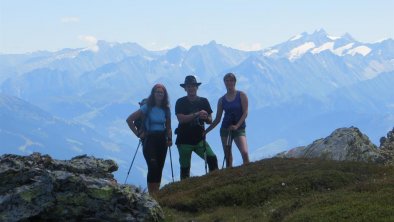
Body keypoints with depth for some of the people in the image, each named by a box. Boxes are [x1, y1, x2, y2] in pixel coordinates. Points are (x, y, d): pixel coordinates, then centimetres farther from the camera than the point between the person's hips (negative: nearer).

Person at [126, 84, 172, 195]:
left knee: (159, 168, 4)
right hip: (149, 140, -5)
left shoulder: (166, 109, 8)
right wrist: (138, 134, -5)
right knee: (153, 166, -18)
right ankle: (151, 194, -15)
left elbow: (168, 127, 19)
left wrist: (169, 138, 2)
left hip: (162, 140, 5)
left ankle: (156, 193, 12)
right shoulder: (147, 108, -4)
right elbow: (129, 120, -4)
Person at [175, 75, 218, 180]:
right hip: (184, 140, -2)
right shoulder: (180, 102, -2)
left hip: (199, 139, 2)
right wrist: (197, 114, -25)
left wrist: (206, 118, -18)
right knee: (185, 167, 1)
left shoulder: (203, 101, 6)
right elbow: (181, 118, -17)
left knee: (212, 159, -16)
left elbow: (210, 121, 6)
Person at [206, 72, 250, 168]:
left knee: (245, 153, -22)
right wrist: (206, 131, 4)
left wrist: (237, 126, -20)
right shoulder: (222, 100, 8)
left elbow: (245, 112, -7)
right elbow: (217, 119, 11)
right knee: (227, 156, 2)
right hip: (225, 129, 3)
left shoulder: (241, 95, 1)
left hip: (239, 128, -3)